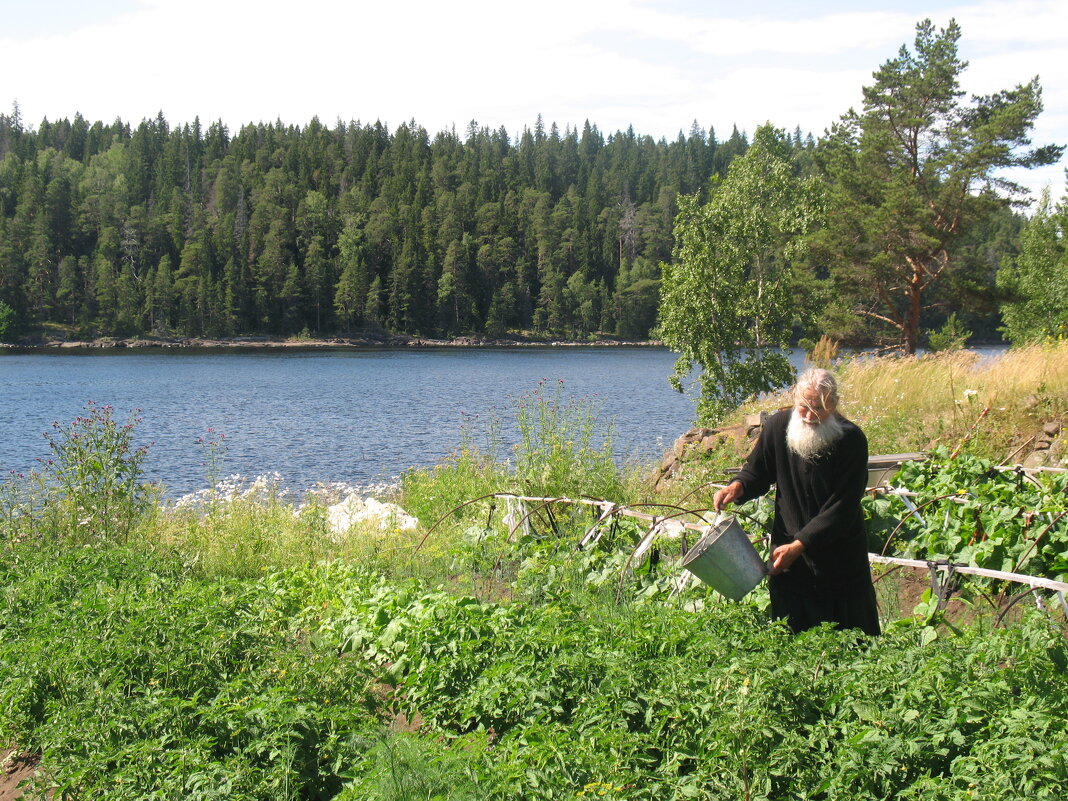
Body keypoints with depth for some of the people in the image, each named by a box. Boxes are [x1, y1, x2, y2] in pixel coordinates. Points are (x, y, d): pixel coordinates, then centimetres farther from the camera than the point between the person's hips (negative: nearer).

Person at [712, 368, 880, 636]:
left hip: (840, 559, -2)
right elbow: (757, 473, 10)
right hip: (787, 548, 2)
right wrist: (737, 487, -13)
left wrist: (800, 545, -23)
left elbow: (842, 508, -18)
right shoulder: (778, 426, -7)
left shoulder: (852, 440, -16)